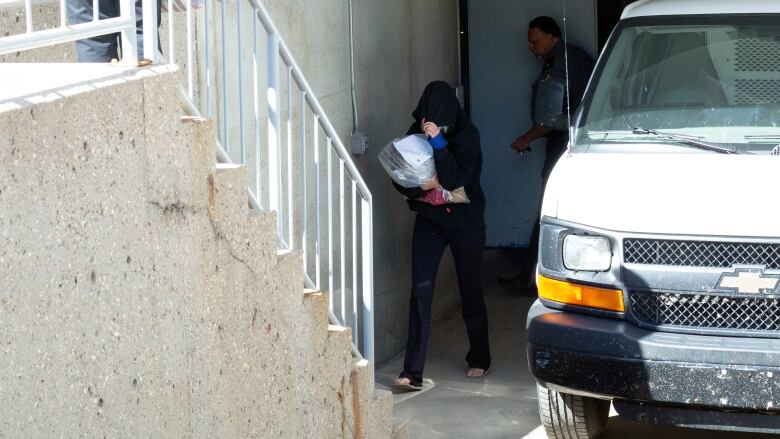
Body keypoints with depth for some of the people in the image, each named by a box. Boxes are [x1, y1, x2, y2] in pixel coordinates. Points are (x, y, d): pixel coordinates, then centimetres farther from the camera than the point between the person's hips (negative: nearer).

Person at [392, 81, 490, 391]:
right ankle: (413, 373, -11)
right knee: (421, 290, -8)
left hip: (466, 222, -2)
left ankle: (479, 359, 31)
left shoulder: (466, 134, -15)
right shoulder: (417, 134, -5)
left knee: (470, 290, 9)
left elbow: (457, 179, -25)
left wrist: (439, 142, -33)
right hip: (429, 221, 2)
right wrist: (421, 186, -23)